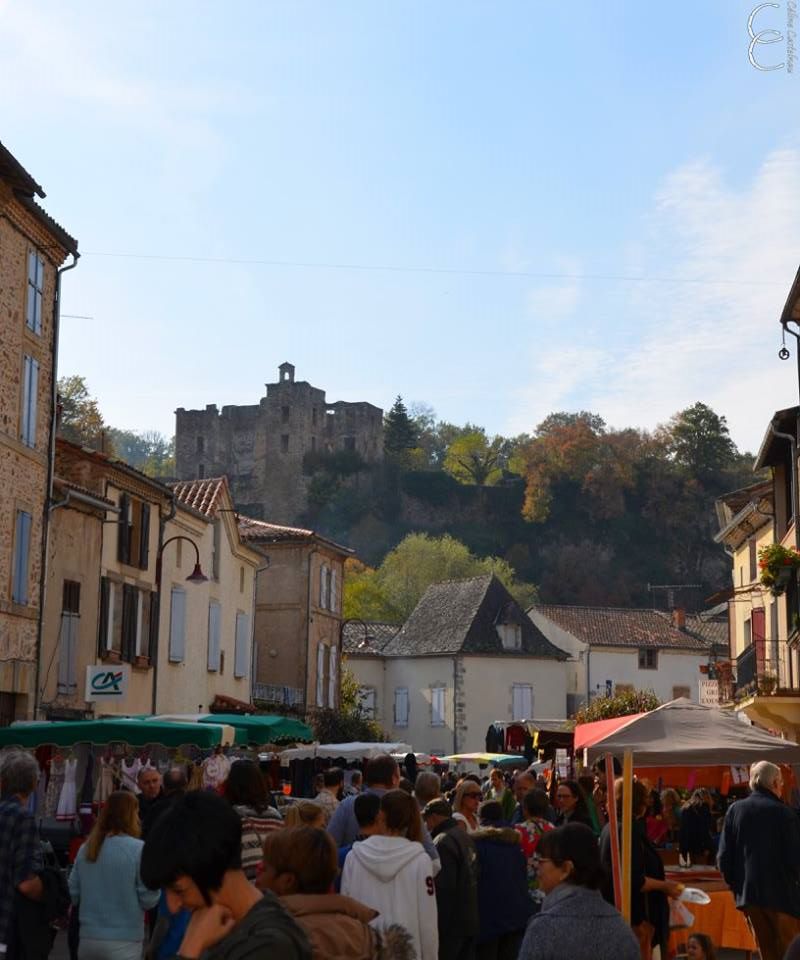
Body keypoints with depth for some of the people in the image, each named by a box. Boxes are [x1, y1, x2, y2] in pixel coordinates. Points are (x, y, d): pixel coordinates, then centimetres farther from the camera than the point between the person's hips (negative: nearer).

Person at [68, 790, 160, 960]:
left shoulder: (86, 848, 4)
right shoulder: (138, 849, -12)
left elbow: (73, 894, 10)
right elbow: (148, 900, -10)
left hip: (88, 939, 5)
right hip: (123, 941, -5)